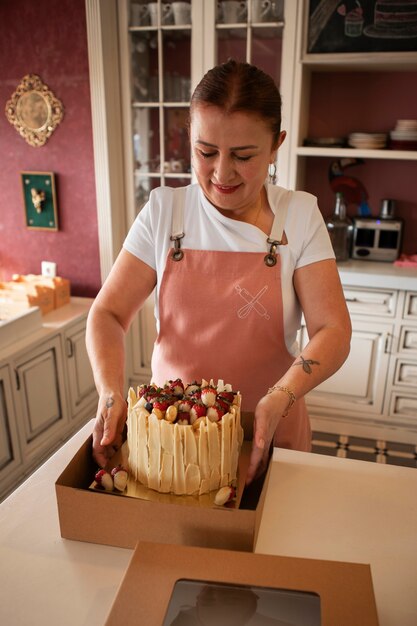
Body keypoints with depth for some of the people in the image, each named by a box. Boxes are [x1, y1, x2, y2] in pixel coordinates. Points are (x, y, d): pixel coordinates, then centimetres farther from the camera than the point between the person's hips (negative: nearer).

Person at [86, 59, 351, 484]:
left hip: (267, 432, 0)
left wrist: (279, 401, -30)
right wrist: (111, 394, -25)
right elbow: (108, 312, -7)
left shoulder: (299, 216, -9)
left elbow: (332, 330, -13)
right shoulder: (163, 210, -7)